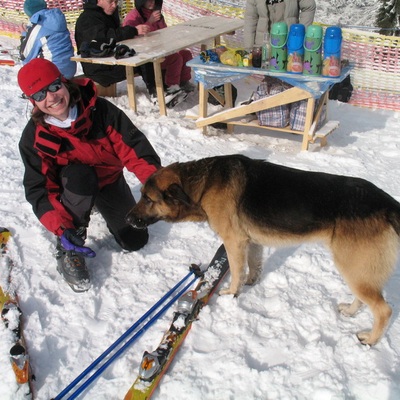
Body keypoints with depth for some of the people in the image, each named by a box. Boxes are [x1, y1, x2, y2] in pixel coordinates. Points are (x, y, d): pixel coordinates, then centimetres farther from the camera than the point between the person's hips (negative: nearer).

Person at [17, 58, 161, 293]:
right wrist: (61, 229, -39)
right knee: (79, 175, -39)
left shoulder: (99, 109, -24)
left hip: (110, 180, 2)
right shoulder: (34, 138, -23)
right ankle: (68, 251, -20)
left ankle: (102, 209, 29)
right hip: (72, 187, -2)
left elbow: (132, 145, -24)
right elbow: (39, 190, -24)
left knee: (135, 241, -2)